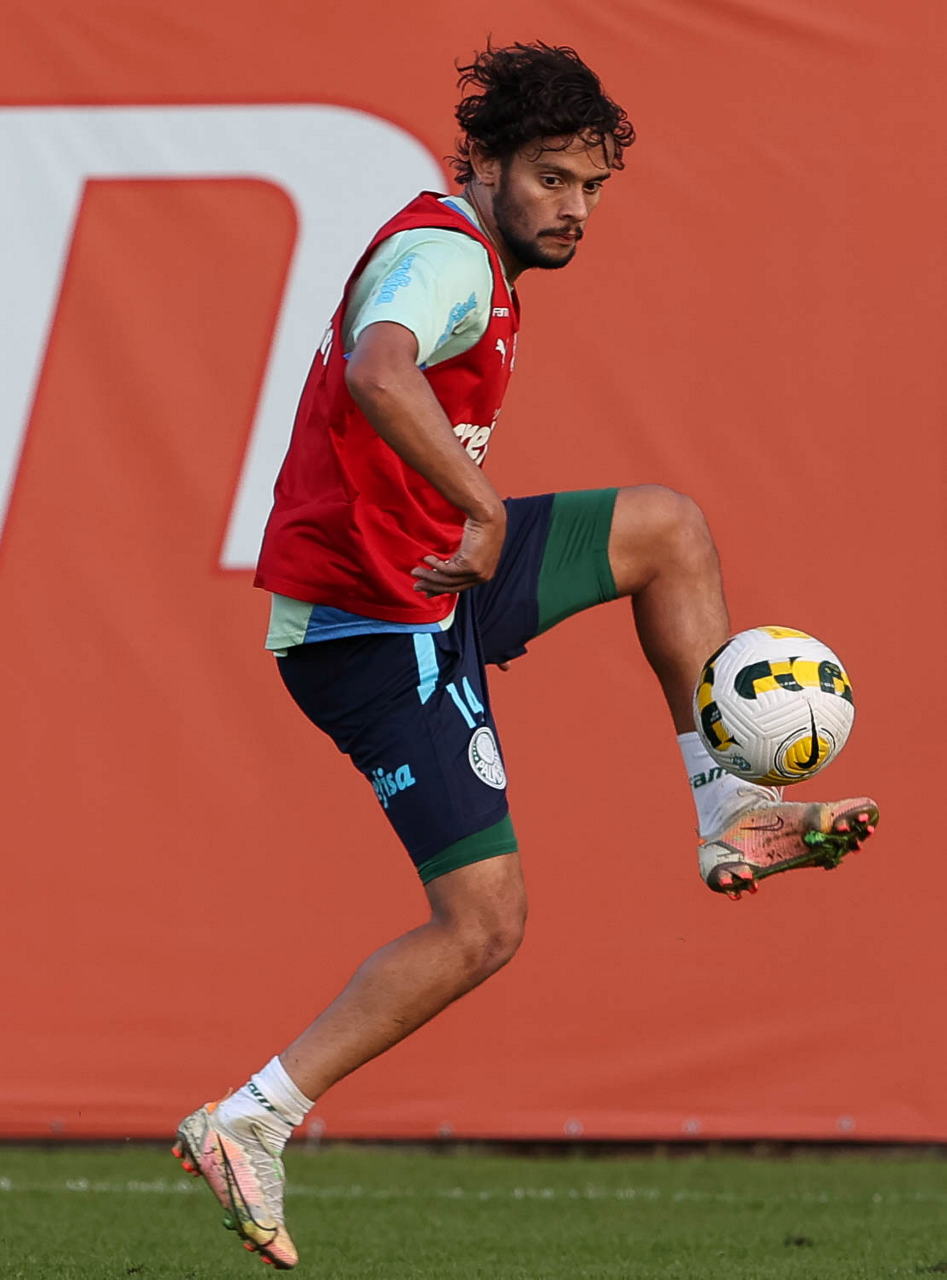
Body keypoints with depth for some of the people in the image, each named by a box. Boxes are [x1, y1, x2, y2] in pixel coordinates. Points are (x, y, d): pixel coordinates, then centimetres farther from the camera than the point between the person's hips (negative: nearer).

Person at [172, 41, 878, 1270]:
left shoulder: (462, 254, 13)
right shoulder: (447, 255, -19)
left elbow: (383, 378, 29)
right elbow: (377, 372, -42)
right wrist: (484, 514, -45)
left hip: (427, 575, 10)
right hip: (379, 625, -10)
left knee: (670, 526, 17)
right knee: (484, 925, -11)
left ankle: (731, 811, 16)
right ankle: (250, 1123, -9)